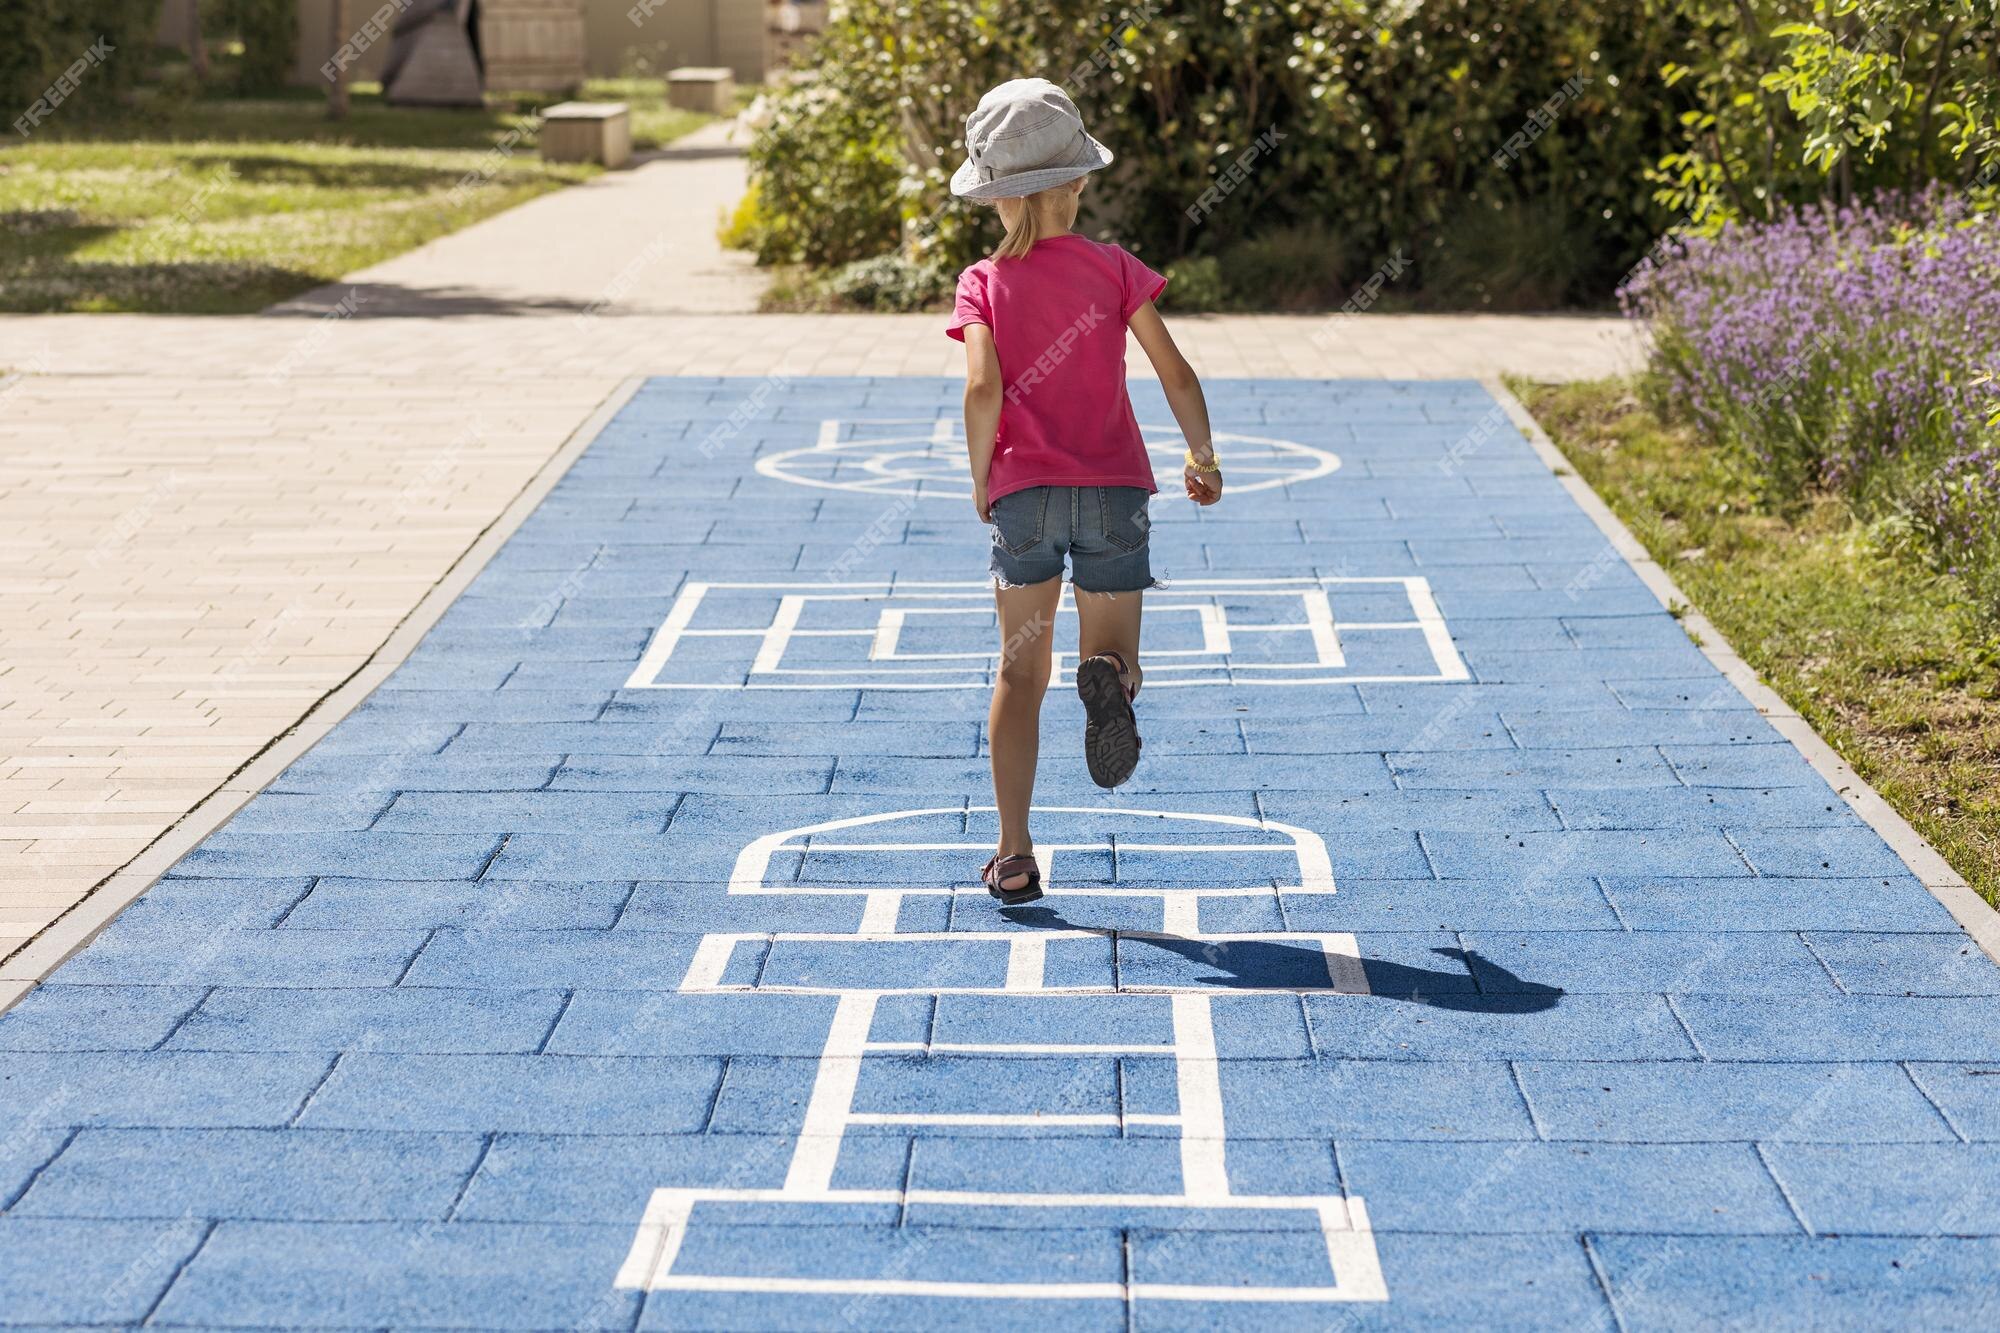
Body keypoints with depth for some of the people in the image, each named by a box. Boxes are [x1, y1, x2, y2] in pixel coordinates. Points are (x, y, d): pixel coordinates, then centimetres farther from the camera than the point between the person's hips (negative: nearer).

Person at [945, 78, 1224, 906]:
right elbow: (1176, 376, -1)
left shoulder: (983, 284, 2)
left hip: (1023, 494, 0)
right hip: (1114, 492, 0)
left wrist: (980, 481, 1)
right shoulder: (1113, 269, 4)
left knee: (1020, 673, 10)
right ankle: (1107, 675, -28)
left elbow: (983, 388, -13)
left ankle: (1014, 856, 6)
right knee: (1115, 657, 12)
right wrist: (1203, 457, 14)